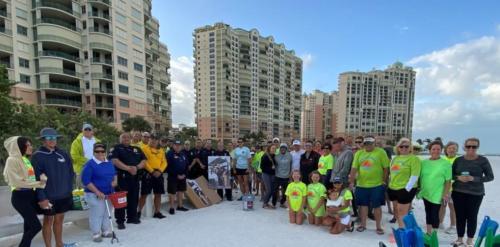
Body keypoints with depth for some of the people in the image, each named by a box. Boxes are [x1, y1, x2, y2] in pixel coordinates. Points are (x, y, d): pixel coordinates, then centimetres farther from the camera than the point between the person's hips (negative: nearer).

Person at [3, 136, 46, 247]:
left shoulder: (27, 159, 11)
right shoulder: (12, 160, -11)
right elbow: (16, 181, -16)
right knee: (36, 226, -7)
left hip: (32, 195, 7)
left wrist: (42, 179, -2)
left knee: (29, 226, 15)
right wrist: (38, 184, -15)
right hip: (20, 197, -7)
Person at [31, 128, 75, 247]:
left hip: (64, 195, 4)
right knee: (48, 221, 9)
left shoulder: (62, 154, 4)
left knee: (59, 220, 17)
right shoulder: (37, 156, -10)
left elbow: (70, 172, 10)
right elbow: (36, 179, -13)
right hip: (48, 196, -4)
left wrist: (69, 189, 6)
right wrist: (42, 197, -16)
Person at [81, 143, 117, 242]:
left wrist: (115, 181, -3)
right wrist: (97, 192, -22)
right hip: (95, 195, -6)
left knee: (107, 213, 16)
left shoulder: (109, 163, 6)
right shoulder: (90, 164, -15)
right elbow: (85, 181, -18)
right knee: (96, 214, 2)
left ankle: (106, 231, 31)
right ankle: (96, 234, 18)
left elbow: (114, 174, 20)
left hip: (109, 194, 6)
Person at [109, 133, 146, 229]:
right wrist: (128, 168, -21)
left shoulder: (137, 149, 15)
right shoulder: (116, 148, 1)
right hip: (121, 177, -5)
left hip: (135, 177, 5)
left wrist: (137, 167, -11)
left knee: (134, 198, 12)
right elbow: (114, 161, -15)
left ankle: (132, 217, 26)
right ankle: (120, 221, 9)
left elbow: (144, 161, 9)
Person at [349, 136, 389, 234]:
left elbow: (386, 167, -3)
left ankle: (378, 226, 24)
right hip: (361, 185, 3)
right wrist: (351, 181, -2)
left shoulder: (381, 152, -4)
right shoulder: (358, 153, 4)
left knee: (377, 206, 8)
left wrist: (384, 180, -4)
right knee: (363, 205, 13)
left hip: (377, 185, -3)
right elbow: (354, 168, 2)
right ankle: (363, 224, 27)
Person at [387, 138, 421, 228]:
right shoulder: (395, 158, 12)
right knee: (397, 211, 15)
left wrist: (407, 189, -18)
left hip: (405, 189, -7)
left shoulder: (414, 158, -9)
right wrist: (390, 185, 15)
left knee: (402, 213, -1)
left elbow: (414, 176, -15)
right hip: (393, 189, 7)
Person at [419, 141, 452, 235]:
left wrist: (445, 194, -11)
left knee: (435, 214, 0)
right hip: (425, 193, 4)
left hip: (437, 194, -4)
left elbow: (448, 181, -7)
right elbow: (420, 177, 9)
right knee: (428, 213, 15)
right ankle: (428, 233, 27)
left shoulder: (445, 163, -7)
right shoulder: (424, 162, 3)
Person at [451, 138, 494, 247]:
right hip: (458, 192, 2)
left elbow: (490, 176, -4)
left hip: (475, 194, -1)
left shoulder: (483, 160, -4)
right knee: (460, 216, 7)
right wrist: (458, 177, -13)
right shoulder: (458, 160, 1)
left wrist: (473, 178, -18)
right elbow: (451, 174, 7)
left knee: (472, 216, 4)